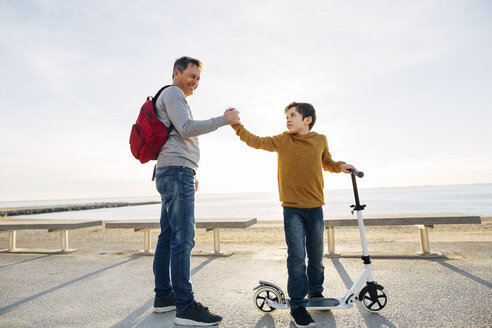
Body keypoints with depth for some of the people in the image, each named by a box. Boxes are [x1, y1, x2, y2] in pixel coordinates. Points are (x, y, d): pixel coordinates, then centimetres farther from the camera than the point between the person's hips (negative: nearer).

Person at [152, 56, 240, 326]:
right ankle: (185, 306, -9)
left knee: (168, 237, 9)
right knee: (183, 238, -13)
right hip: (177, 172, -11)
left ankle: (164, 296, 17)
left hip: (172, 173, 11)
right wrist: (223, 120, -10)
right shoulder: (172, 93, 0)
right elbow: (186, 128, -14)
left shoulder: (175, 99, 31)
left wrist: (190, 175, 25)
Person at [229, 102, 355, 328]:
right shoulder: (282, 141, 0)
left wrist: (340, 166, 4)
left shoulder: (320, 140, 6)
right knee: (297, 257, -4)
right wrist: (237, 124, -18)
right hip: (293, 208, -2)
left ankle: (315, 292, 39)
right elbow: (255, 141, -9)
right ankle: (297, 305, 11)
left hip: (315, 207, 3)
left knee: (316, 256, 14)